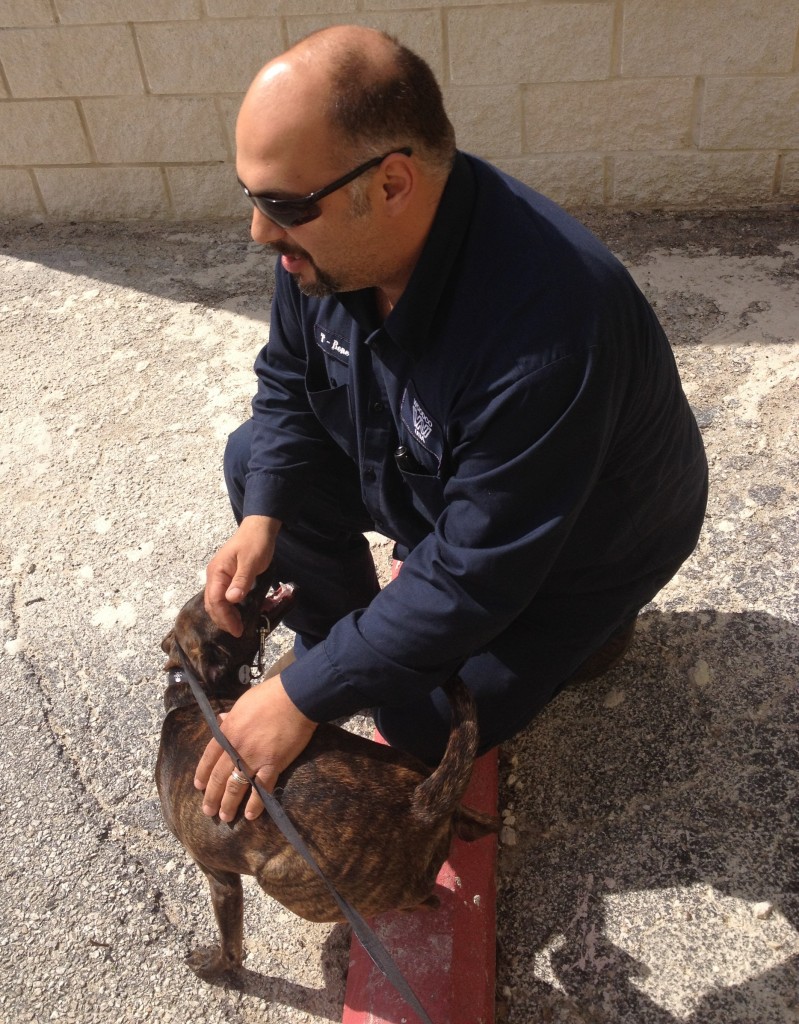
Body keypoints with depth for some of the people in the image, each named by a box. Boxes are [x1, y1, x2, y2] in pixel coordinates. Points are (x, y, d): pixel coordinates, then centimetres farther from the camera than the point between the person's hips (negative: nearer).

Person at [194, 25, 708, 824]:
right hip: (426, 479, 6)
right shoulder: (332, 231, -20)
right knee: (253, 459, -4)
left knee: (429, 728, -7)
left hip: (578, 541, -6)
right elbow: (287, 383, -3)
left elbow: (469, 578, -35)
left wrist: (303, 699, -28)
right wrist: (262, 519, -19)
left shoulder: (543, 334, -43)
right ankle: (345, 651, 13)